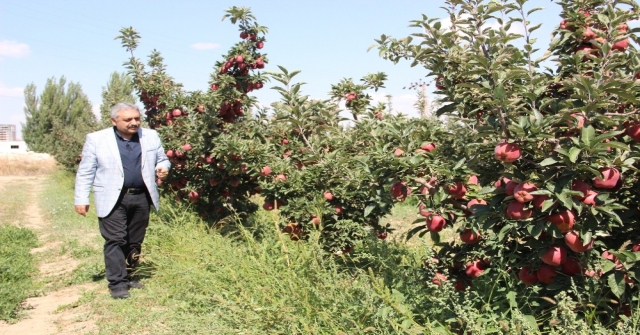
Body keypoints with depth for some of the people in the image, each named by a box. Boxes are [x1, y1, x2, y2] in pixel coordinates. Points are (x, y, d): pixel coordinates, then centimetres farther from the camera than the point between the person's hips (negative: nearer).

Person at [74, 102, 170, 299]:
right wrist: (81, 199, -3)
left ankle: (127, 276, 26)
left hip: (141, 198, 4)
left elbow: (162, 160, 15)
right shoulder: (97, 139, -1)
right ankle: (117, 283, 4)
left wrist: (163, 168, -8)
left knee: (135, 242, 11)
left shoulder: (151, 137, 7)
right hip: (113, 200, -3)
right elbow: (85, 172, 0)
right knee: (116, 241, -4)